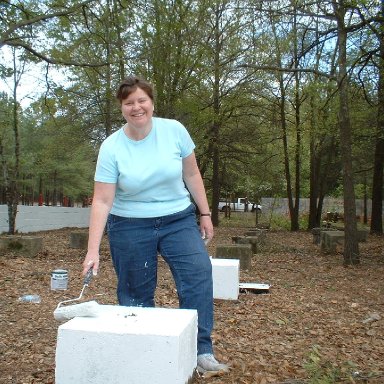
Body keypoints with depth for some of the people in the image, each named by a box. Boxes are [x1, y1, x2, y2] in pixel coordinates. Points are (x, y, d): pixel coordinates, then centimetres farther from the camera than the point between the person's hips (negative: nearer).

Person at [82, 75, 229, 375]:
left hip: (178, 220, 1)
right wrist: (93, 250, -20)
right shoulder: (111, 147, -10)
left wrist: (205, 214, 3)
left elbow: (192, 175, 4)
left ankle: (202, 351, -7)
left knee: (199, 274, -16)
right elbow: (102, 201, -13)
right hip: (130, 227, -1)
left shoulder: (174, 130, -5)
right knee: (137, 294, 5)